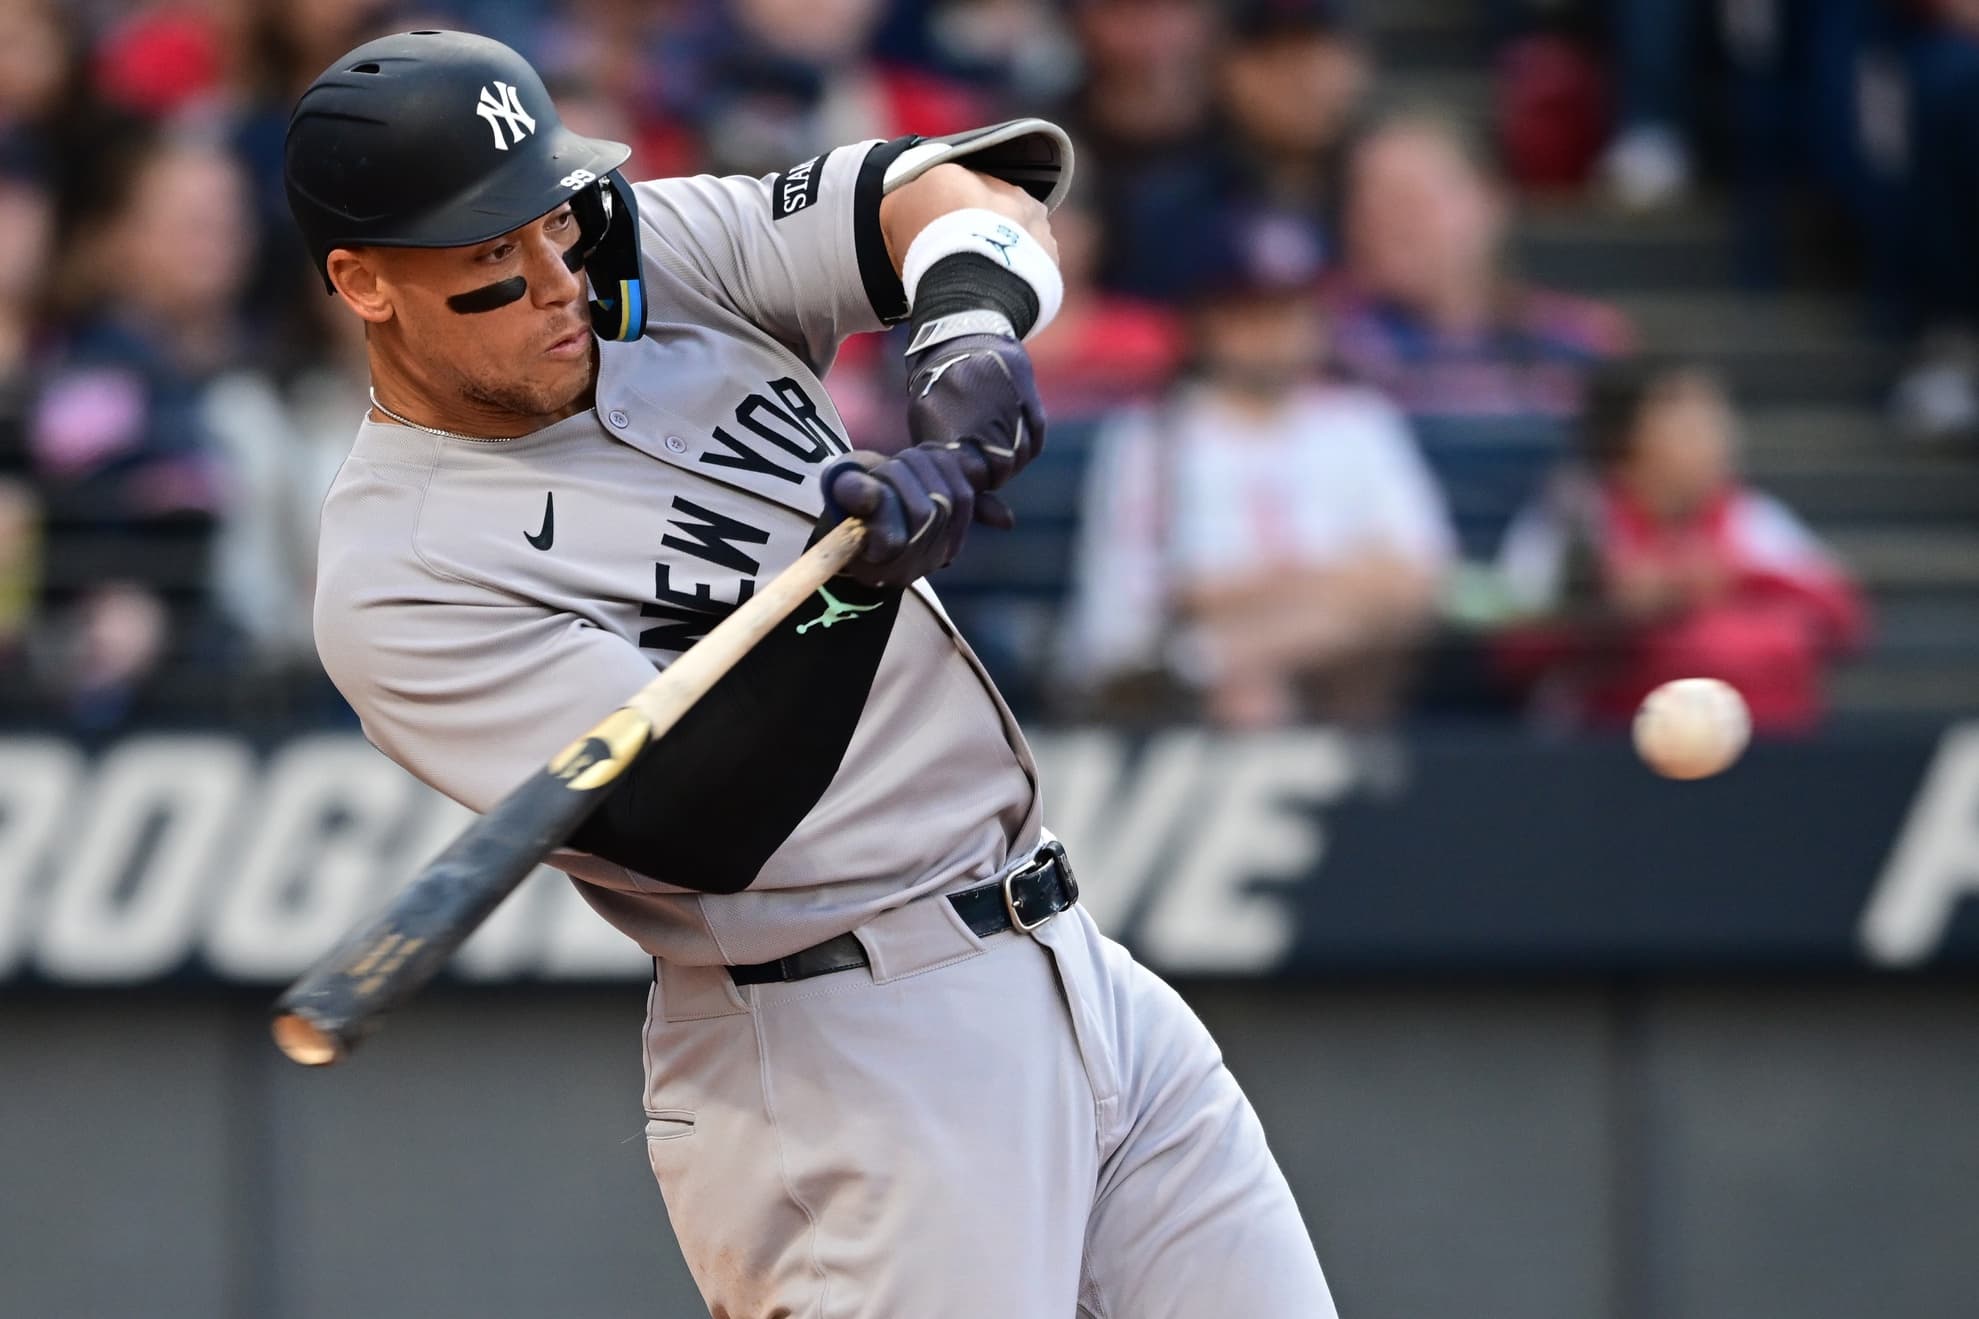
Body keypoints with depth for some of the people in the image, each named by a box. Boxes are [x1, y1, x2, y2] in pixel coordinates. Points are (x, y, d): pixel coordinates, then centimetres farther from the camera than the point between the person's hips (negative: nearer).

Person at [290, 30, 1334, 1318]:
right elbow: (704, 826, -22)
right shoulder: (398, 579, -15)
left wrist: (966, 334, -18)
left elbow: (976, 187, 2)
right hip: (839, 1068, -7)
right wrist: (861, 586, -30)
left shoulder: (664, 257, 5)